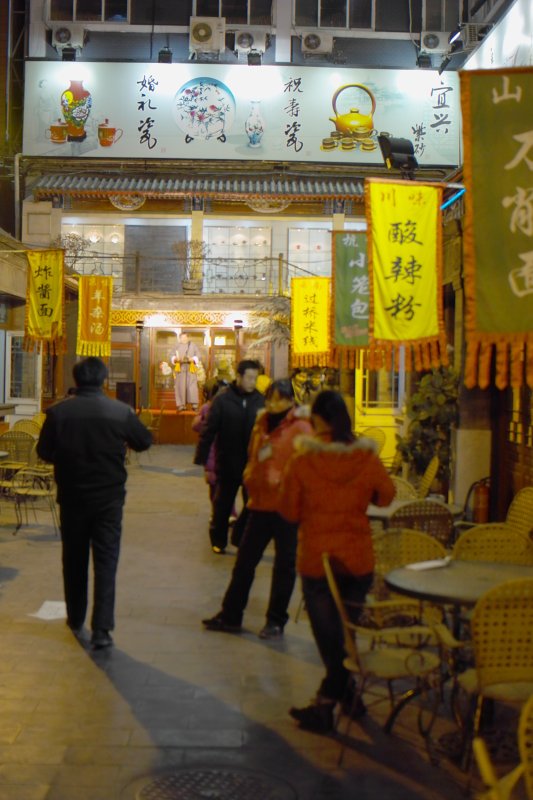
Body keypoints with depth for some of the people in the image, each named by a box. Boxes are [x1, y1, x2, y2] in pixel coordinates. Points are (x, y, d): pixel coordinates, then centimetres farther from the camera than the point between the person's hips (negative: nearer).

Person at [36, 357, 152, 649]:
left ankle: (76, 619, 30)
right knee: (105, 561, 4)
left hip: (72, 497, 1)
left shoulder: (58, 412, -10)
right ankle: (101, 628, -1)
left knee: (74, 559, 17)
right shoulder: (121, 412, -12)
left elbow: (44, 452, 1)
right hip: (109, 497, -1)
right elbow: (144, 441, 3)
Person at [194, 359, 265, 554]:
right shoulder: (222, 400, -8)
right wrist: (201, 457, -9)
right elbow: (209, 430, -8)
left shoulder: (260, 401, -2)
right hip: (228, 462, -1)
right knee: (223, 504, 12)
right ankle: (218, 540, 27)